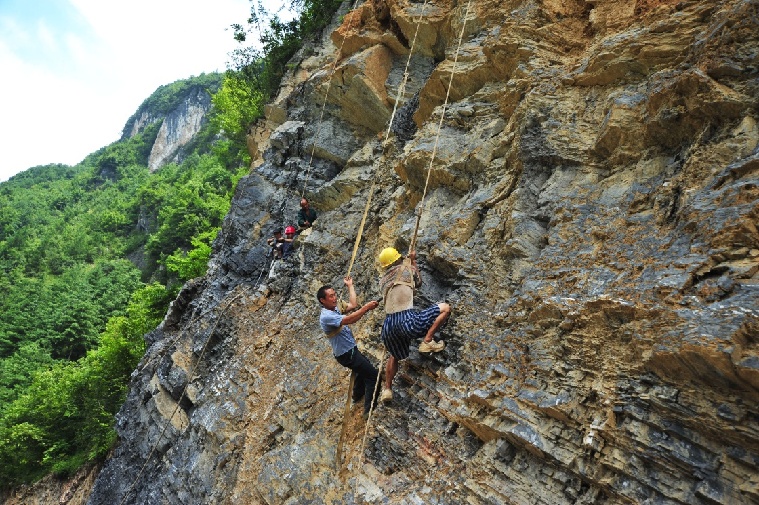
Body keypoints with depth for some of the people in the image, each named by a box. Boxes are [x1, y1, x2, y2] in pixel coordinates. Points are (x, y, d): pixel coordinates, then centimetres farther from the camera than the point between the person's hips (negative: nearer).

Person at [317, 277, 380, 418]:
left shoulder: (334, 308, 5)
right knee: (373, 374, -9)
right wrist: (366, 308, -43)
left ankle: (358, 394, 49)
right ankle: (369, 410, -4)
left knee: (364, 368, 32)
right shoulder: (326, 316, -26)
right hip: (347, 354, -10)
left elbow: (352, 305, 7)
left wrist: (350, 285, 13)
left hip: (351, 350, 10)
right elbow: (349, 320, -38)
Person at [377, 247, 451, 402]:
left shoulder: (383, 280, 19)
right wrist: (413, 261, 37)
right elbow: (418, 283, 25)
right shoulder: (406, 268, 7)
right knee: (445, 308, 6)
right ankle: (428, 341, -1)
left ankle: (387, 389, 30)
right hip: (408, 320, -6)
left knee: (394, 356, 32)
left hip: (389, 324, 6)